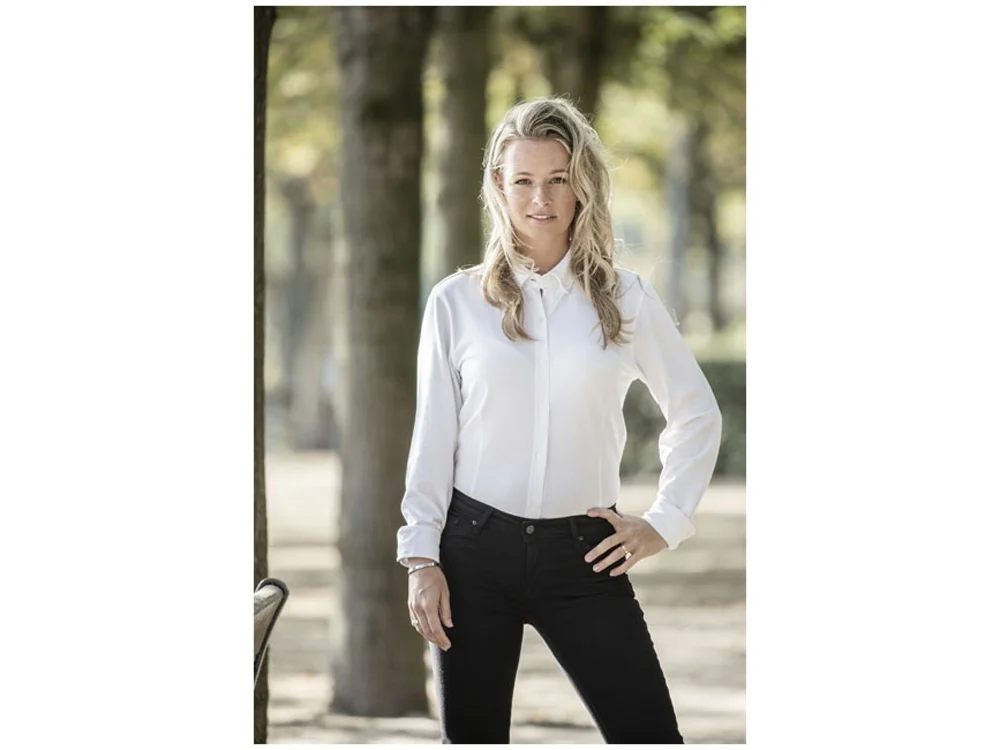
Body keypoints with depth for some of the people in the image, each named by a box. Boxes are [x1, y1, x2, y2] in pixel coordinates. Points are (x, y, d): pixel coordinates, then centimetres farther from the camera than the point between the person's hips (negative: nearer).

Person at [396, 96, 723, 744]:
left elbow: (697, 414, 13)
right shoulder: (457, 302, 4)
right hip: (476, 546, 0)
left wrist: (665, 521, 5)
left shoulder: (627, 300, 4)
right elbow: (432, 439, 4)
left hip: (583, 555, 0)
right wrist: (421, 558, -2)